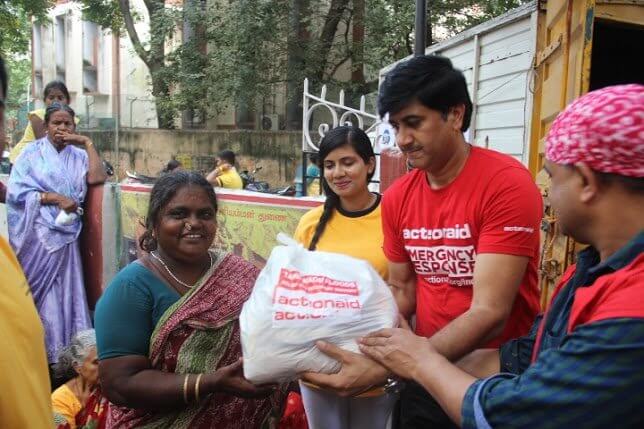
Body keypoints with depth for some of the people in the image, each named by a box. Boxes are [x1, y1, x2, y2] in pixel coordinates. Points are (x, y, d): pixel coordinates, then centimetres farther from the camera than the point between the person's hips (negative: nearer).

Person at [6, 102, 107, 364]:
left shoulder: (78, 155, 10)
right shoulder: (32, 152, 2)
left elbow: (97, 178, -9)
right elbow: (16, 192, -7)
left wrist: (87, 143, -5)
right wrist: (55, 198, -15)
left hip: (65, 233, 2)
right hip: (38, 233, -2)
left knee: (64, 291, 3)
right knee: (40, 292, 1)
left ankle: (65, 353, 11)